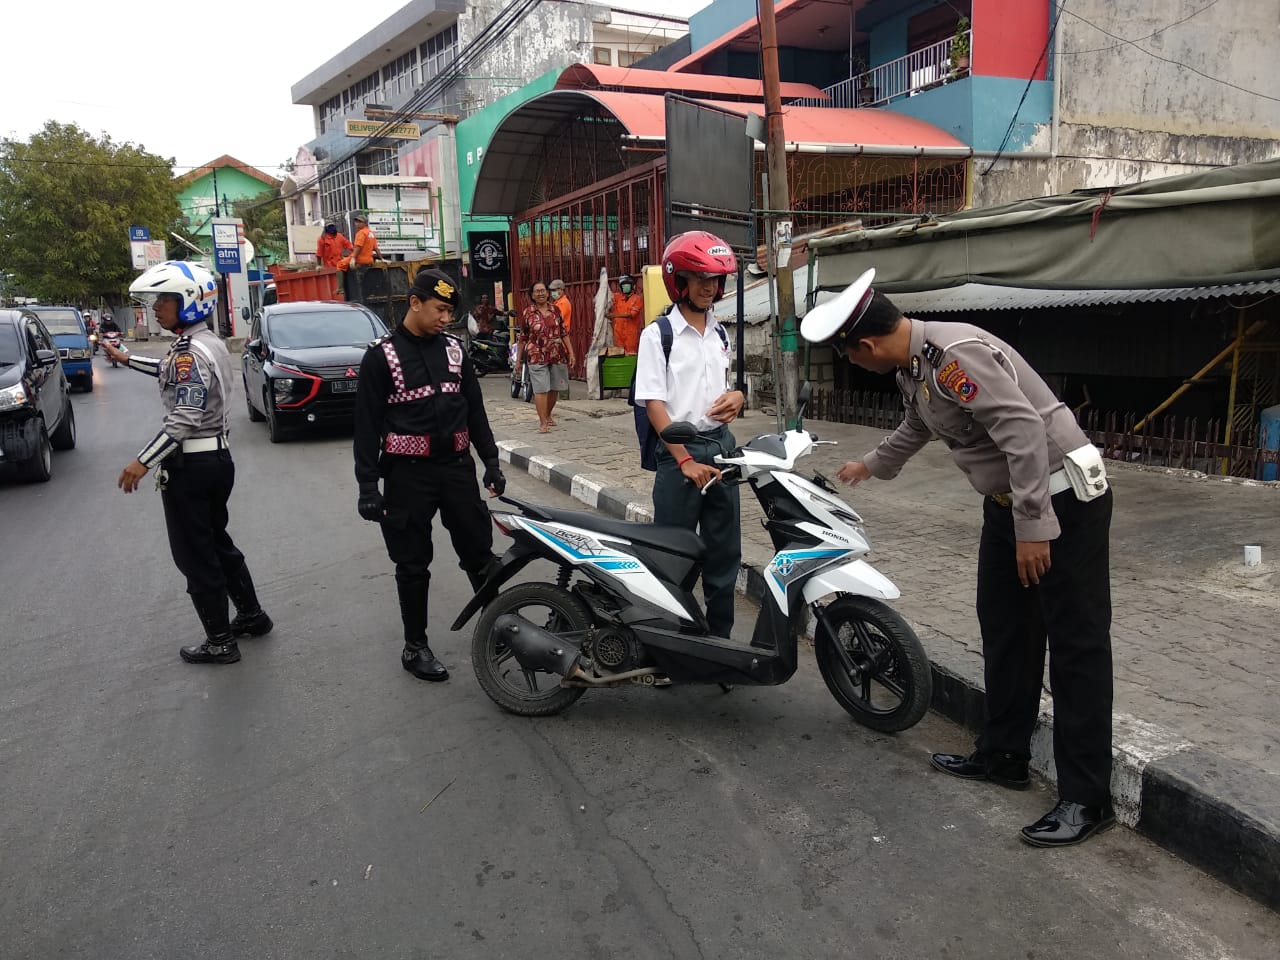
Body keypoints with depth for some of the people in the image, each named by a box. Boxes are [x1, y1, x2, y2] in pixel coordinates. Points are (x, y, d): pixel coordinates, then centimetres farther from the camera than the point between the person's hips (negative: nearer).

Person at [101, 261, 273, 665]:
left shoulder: (191, 352, -19)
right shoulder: (211, 344, 10)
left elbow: (184, 419, -24)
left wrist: (143, 461, -19)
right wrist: (126, 358, 36)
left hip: (190, 465, -9)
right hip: (218, 458, 9)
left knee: (195, 556, 1)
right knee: (217, 543, 21)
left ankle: (220, 641, 10)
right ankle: (252, 615, 30)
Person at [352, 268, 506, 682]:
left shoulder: (453, 349, 8)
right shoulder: (381, 356, -6)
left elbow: (475, 409, 13)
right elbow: (367, 424, -6)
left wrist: (491, 462, 10)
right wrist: (367, 485, -11)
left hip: (457, 467, 4)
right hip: (408, 473, -4)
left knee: (480, 553, 9)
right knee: (413, 565, 6)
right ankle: (415, 647, 19)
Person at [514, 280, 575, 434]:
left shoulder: (555, 310, 7)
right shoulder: (527, 313, 0)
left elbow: (564, 333, 10)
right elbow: (522, 338, 3)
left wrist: (571, 352, 4)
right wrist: (518, 360, 4)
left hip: (558, 356, 3)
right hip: (537, 357, -3)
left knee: (554, 388, 12)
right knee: (541, 389, -9)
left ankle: (548, 415, 33)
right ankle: (542, 422, -3)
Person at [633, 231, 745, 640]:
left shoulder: (721, 334, 12)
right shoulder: (657, 335, -7)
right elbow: (653, 403, -12)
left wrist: (737, 396, -2)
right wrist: (685, 460, -19)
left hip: (722, 445, 6)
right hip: (679, 451, -6)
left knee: (725, 550, 11)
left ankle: (720, 635, 23)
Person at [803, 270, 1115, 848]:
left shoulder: (956, 355, -24)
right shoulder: (913, 368, 7)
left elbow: (1024, 432, -29)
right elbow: (917, 427, 29)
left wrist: (1032, 528, -26)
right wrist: (871, 466, 44)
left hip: (1061, 499, -10)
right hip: (1006, 501, 10)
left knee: (1076, 643, -4)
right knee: (1004, 628, 14)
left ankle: (1087, 798, 3)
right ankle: (1004, 756, 28)